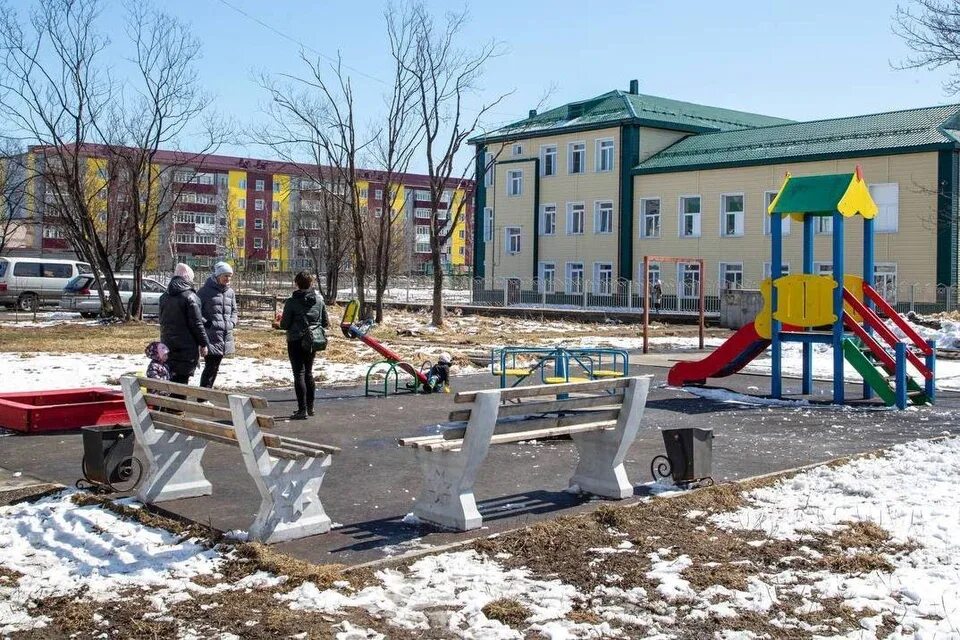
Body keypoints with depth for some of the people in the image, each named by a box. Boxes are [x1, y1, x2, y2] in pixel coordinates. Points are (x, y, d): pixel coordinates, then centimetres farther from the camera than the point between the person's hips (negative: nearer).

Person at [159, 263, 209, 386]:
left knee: (172, 377, 14)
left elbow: (162, 321, 18)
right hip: (186, 347, -7)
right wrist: (203, 343, -5)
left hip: (167, 344, 7)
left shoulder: (164, 297, 10)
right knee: (182, 378, -3)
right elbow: (197, 323, -13)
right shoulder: (190, 297, -13)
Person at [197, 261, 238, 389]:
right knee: (210, 367, -9)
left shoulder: (230, 292, 12)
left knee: (215, 368, 14)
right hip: (211, 337, -7)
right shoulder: (205, 291, -8)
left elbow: (234, 310, 24)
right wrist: (206, 323, -14)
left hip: (225, 337, 7)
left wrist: (232, 323, 7)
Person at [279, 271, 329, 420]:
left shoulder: (292, 302, -13)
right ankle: (310, 407, 23)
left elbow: (284, 325, -11)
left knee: (299, 374, -2)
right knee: (309, 373, 17)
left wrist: (282, 320, 11)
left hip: (296, 342, -5)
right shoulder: (319, 300, 0)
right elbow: (325, 323, 4)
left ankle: (302, 410, -6)